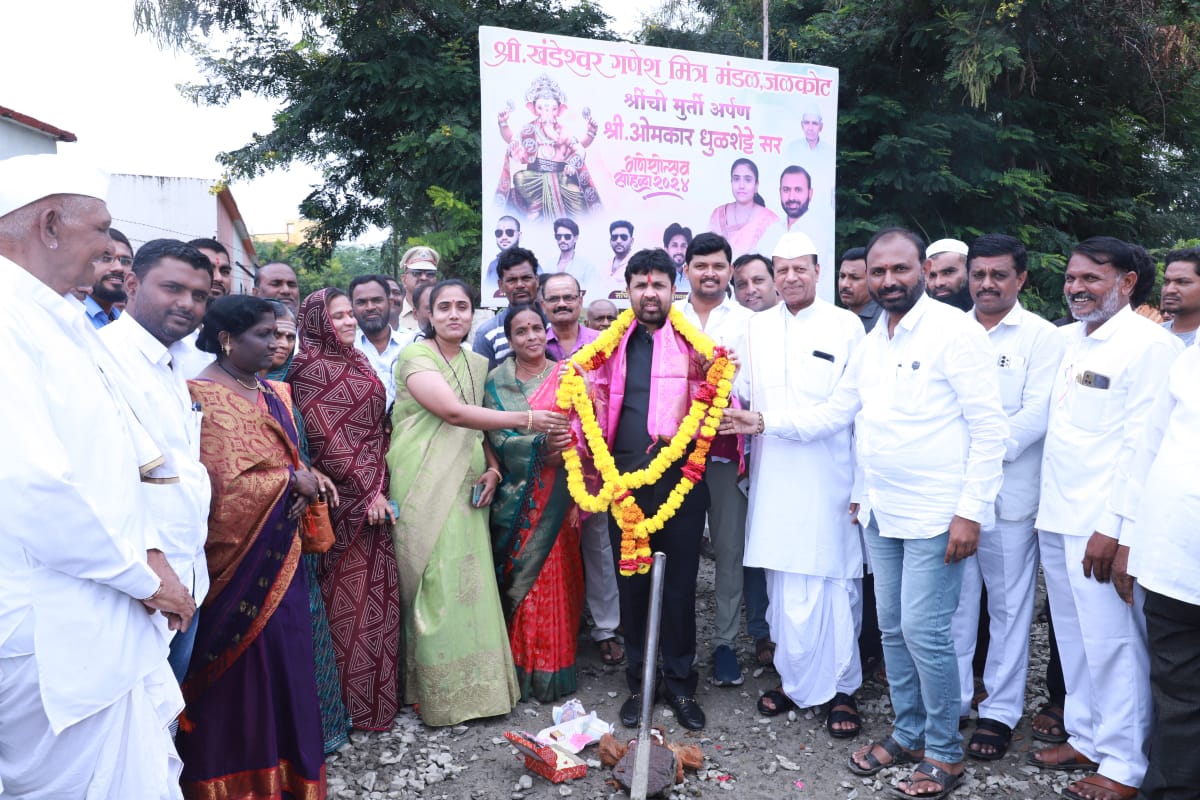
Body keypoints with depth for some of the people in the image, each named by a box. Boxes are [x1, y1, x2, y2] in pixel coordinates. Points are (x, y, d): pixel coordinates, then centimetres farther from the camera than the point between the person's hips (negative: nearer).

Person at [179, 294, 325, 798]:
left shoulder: (274, 394, 11)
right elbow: (226, 484, -22)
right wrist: (293, 481, -11)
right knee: (243, 668, 4)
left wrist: (304, 485, -6)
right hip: (240, 556, -7)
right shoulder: (202, 395, -14)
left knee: (284, 660, 13)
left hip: (281, 555, 7)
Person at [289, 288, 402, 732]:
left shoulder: (357, 360, 15)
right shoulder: (310, 368, -10)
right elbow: (326, 438, -16)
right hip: (345, 499, -8)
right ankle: (353, 703, 10)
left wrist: (381, 484, 11)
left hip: (375, 491, 8)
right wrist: (367, 489, -16)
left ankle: (380, 690, 24)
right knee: (348, 596, -1)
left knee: (379, 592, 12)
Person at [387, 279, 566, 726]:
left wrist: (492, 467, -1)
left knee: (471, 583, 5)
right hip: (424, 486, -5)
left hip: (465, 487, 6)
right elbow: (453, 411, -20)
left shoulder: (478, 364, 14)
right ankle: (437, 692, 11)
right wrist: (524, 419, -21)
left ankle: (475, 685, 17)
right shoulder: (416, 357, -7)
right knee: (434, 584, -2)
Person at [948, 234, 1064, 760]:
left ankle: (999, 711, 20)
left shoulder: (1041, 336, 0)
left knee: (1008, 604, 7)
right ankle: (951, 701, 25)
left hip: (1008, 493, -3)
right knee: (954, 601, 11)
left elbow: (1037, 412, -9)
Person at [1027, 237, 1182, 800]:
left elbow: (1142, 445, -16)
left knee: (1113, 643, 1)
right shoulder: (1065, 340, 12)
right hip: (1057, 518, 7)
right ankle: (1085, 737, 31)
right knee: (1073, 637, 16)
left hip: (1103, 525, -7)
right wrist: (1046, 507, 13)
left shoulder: (1150, 346, -10)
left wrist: (1113, 527, -18)